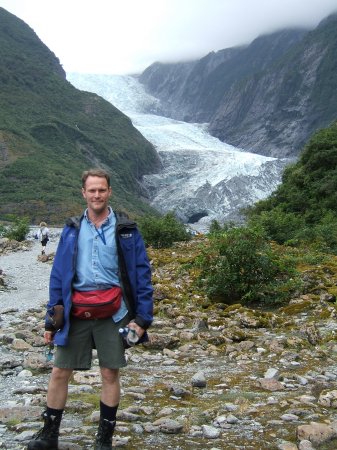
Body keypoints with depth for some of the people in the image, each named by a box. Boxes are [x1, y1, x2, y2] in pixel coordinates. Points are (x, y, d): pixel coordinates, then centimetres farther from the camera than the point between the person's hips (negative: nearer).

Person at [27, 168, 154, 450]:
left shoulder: (126, 229, 0)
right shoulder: (72, 230, 7)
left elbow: (142, 274, -1)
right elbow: (58, 277, 8)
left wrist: (143, 317, -7)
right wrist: (51, 320, 4)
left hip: (113, 312, -2)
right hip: (76, 311, 2)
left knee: (110, 374, 6)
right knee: (60, 372, 6)